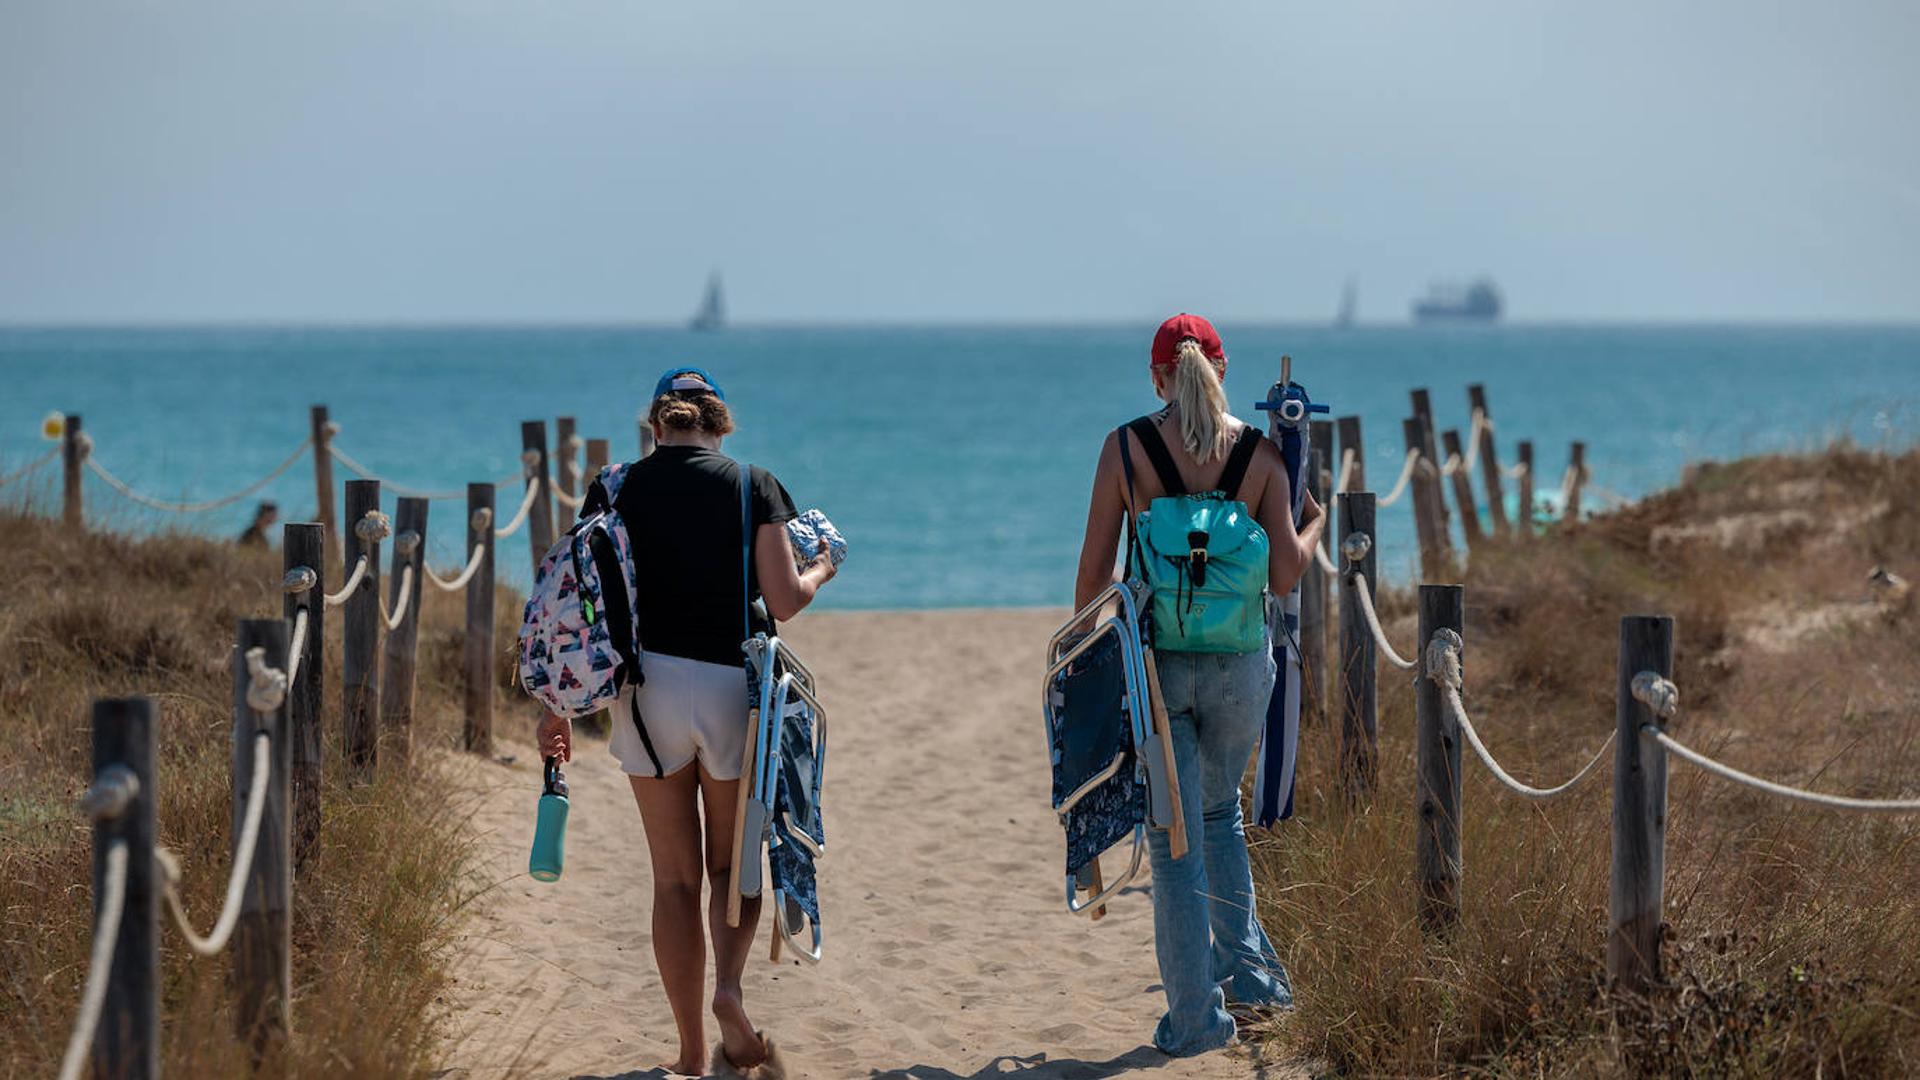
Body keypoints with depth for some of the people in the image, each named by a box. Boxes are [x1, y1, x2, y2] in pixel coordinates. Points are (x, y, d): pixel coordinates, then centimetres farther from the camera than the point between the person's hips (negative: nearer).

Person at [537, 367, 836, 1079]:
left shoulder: (622, 490, 4)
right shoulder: (752, 486, 1)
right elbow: (784, 602, -2)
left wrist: (559, 704, 8)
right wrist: (820, 572, 21)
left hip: (649, 684, 1)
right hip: (732, 684, -1)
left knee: (675, 878, 9)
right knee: (732, 864, 15)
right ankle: (728, 987, -14)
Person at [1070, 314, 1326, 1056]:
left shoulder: (1126, 447, -5)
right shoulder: (1260, 452, -3)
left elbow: (1094, 570, -3)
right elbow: (1284, 576, -4)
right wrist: (1314, 527, 17)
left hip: (1152, 659, -2)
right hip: (1237, 662, 2)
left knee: (1173, 839, 6)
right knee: (1219, 810, 27)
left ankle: (1195, 1015, 6)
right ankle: (1245, 966, 25)